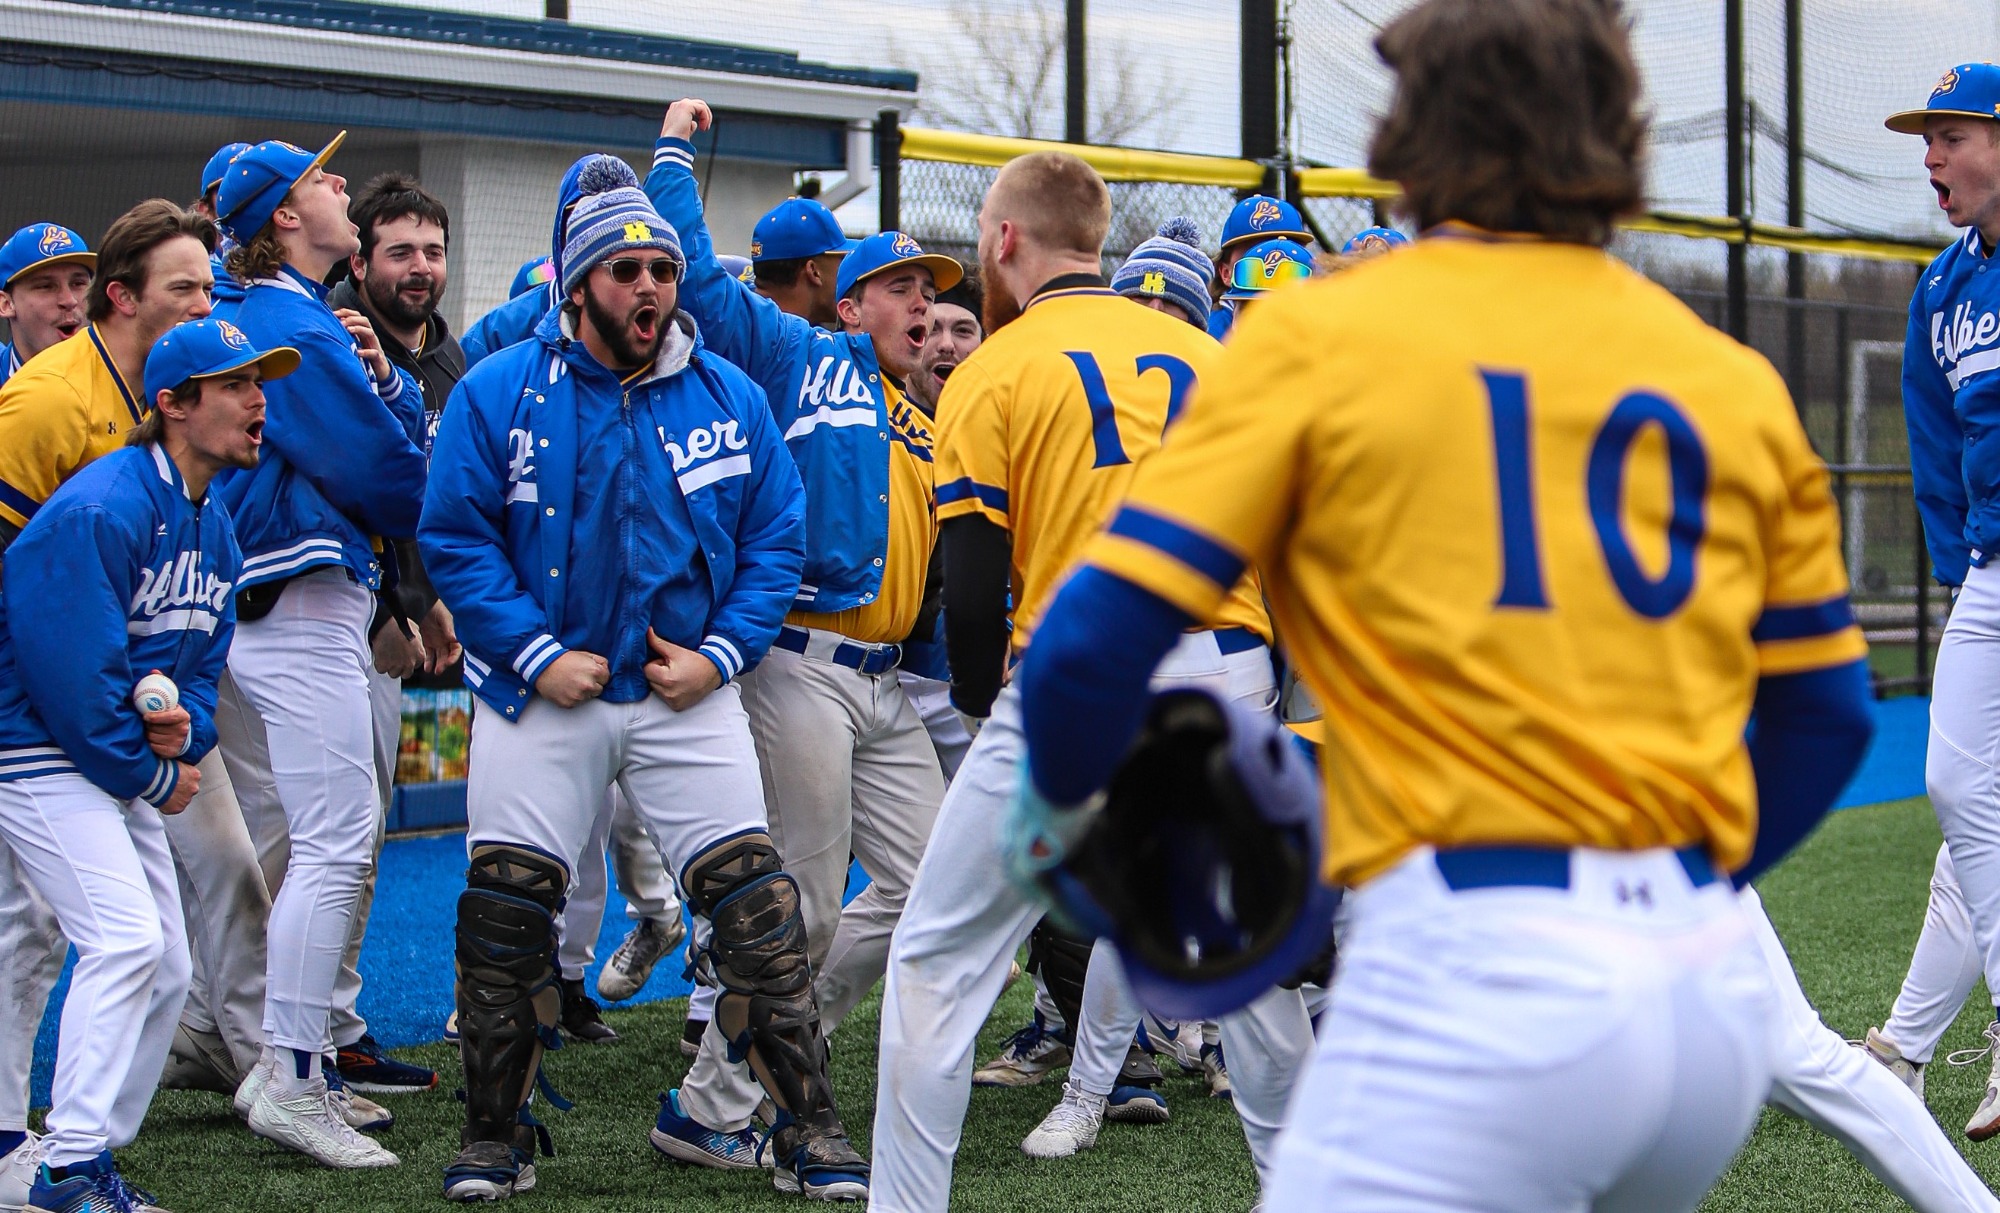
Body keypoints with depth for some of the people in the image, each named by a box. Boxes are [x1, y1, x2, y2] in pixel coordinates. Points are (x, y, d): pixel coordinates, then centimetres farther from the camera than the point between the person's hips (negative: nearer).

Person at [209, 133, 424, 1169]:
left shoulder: (250, 319, 17)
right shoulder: (296, 330, -14)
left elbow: (392, 427, 17)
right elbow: (390, 479, -11)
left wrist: (380, 379, -3)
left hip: (261, 606, 11)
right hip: (304, 610, -11)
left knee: (324, 841, 14)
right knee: (334, 845, -10)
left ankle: (286, 1062, 18)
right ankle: (290, 1083, -10)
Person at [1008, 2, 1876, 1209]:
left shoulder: (1317, 336, 1)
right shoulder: (1736, 381, 12)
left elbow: (1096, 643, -4)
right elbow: (1827, 716, 18)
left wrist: (1056, 802, 16)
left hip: (1469, 982, -5)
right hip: (1718, 988, 5)